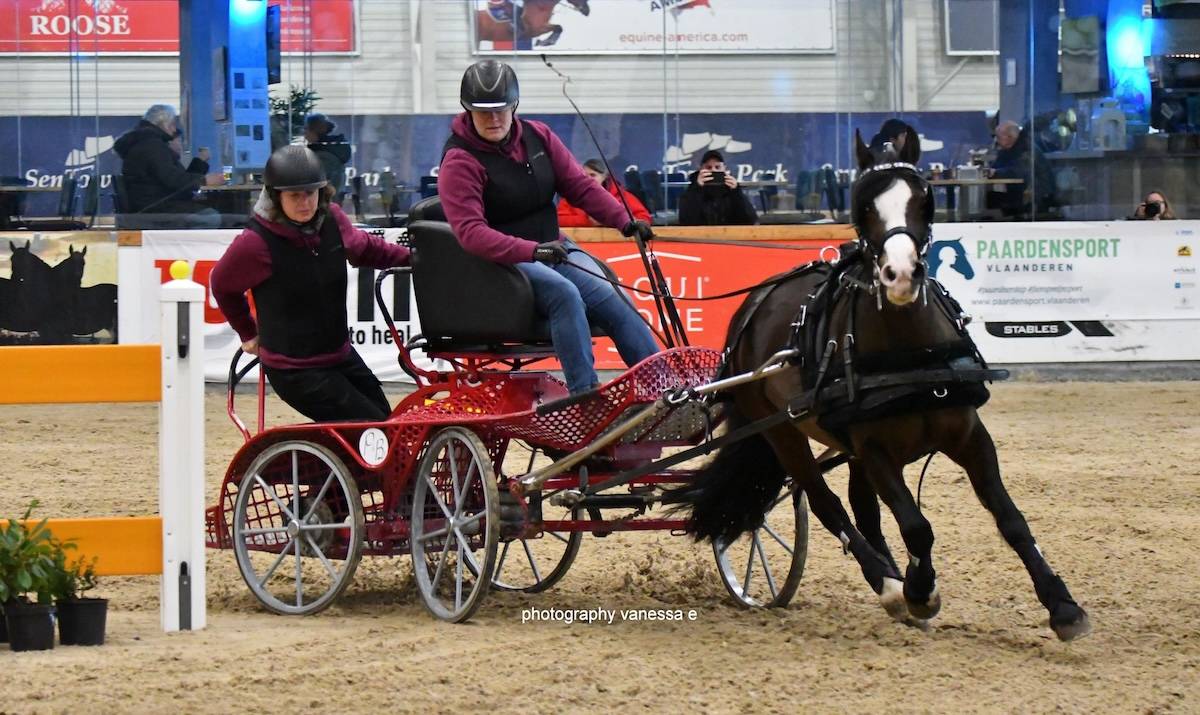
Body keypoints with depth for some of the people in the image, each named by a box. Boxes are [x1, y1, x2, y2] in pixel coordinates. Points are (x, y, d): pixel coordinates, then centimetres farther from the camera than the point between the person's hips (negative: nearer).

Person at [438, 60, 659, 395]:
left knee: (615, 301, -15)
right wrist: (532, 251, -37)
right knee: (564, 293, -33)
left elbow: (579, 185, 10)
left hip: (554, 249, 6)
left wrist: (625, 222, -5)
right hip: (500, 260, -6)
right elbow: (471, 231, -24)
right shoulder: (459, 162, -13)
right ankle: (586, 396, -38)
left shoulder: (538, 137, 7)